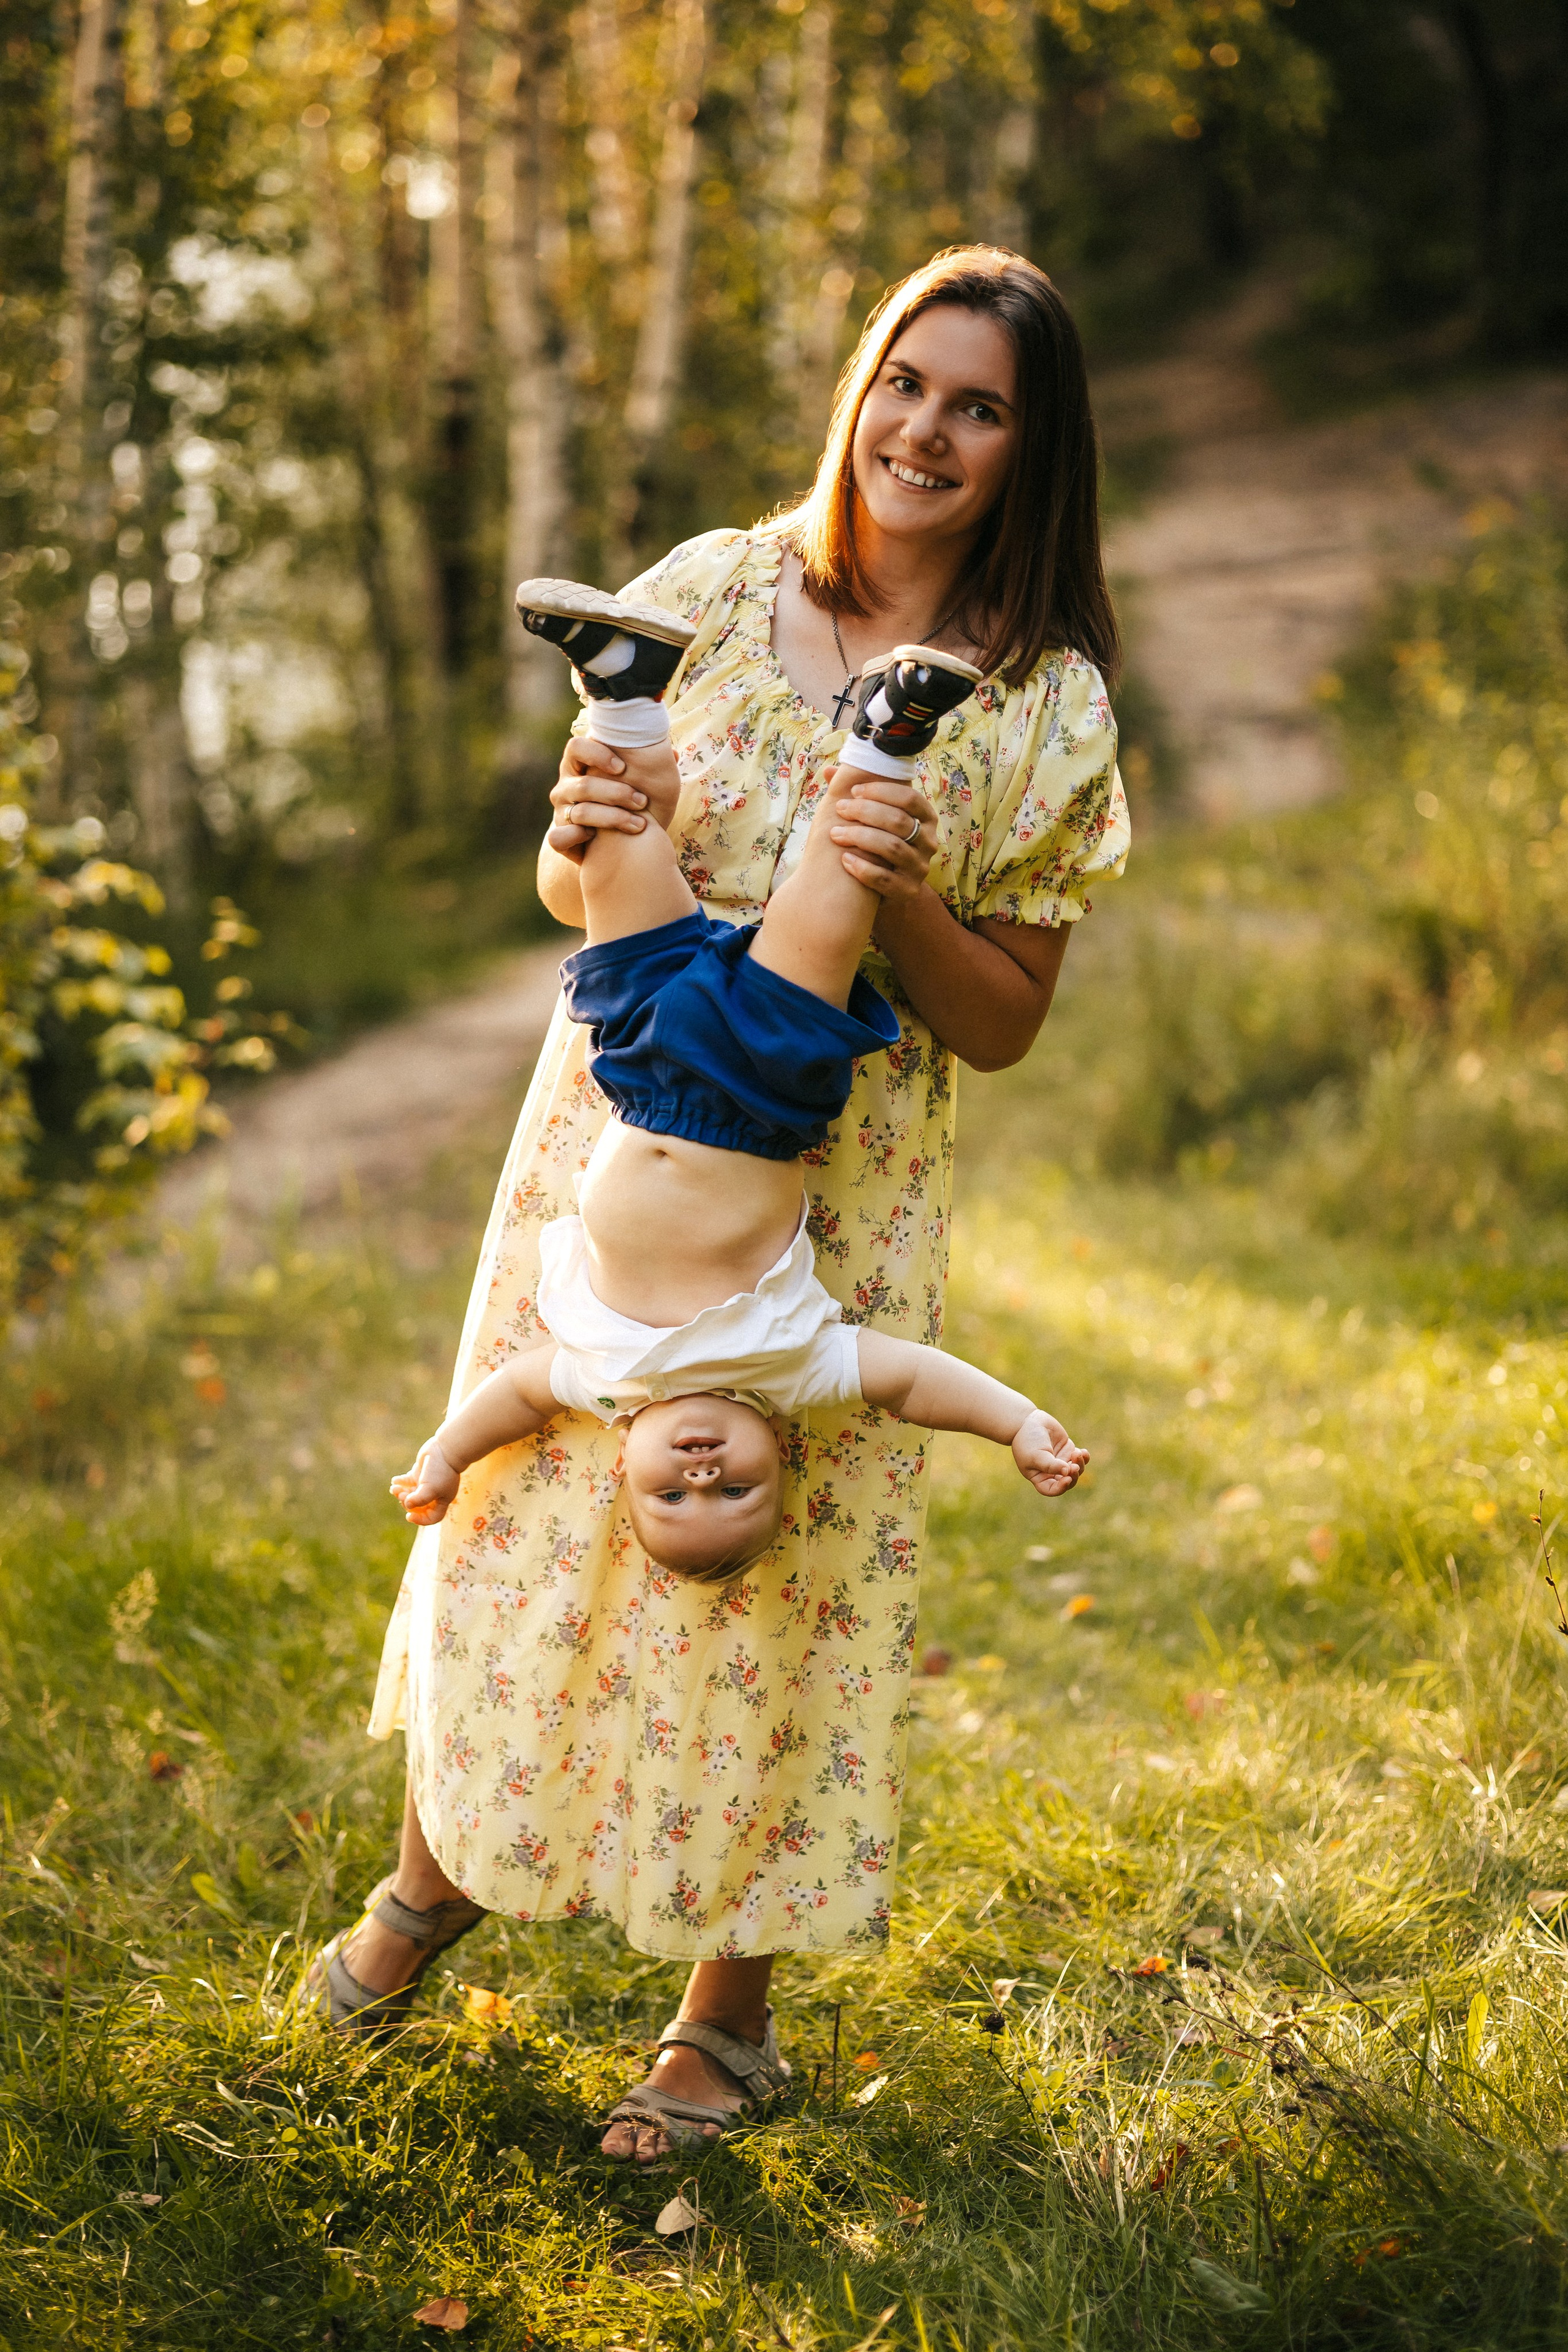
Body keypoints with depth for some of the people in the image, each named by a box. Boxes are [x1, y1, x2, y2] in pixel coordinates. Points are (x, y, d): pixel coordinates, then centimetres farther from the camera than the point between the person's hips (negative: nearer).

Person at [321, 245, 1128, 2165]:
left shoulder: (1047, 709, -6)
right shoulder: (712, 590, -2)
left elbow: (1004, 1021, -4)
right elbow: (572, 886, 5)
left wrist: (902, 901, -23)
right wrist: (579, 839, -19)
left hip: (838, 1188, -2)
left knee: (781, 1562, 4)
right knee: (532, 1486, 12)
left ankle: (733, 2008, 23)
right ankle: (445, 1857, 39)